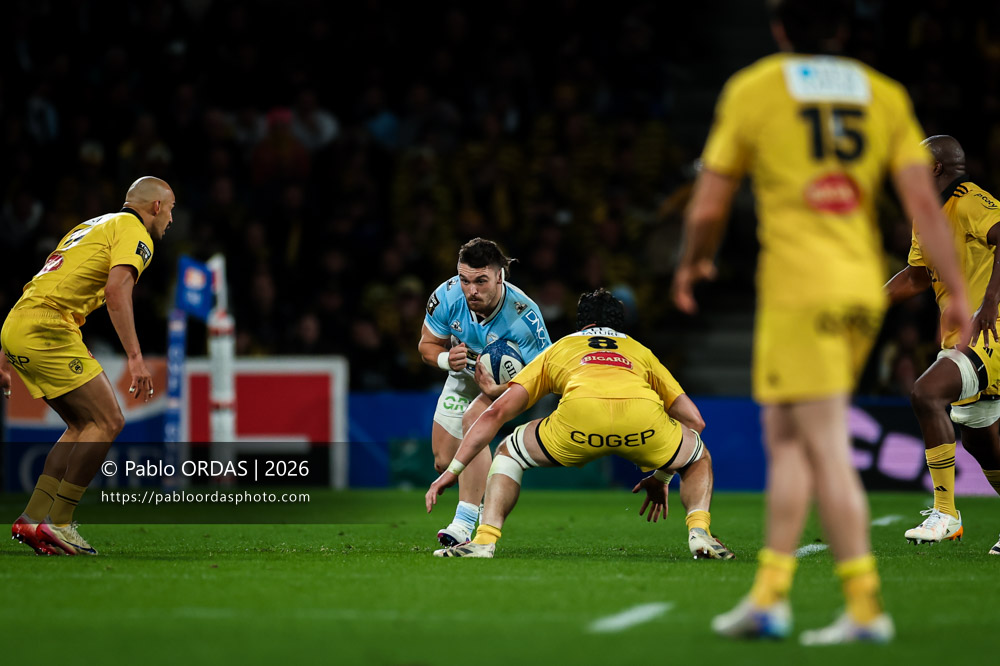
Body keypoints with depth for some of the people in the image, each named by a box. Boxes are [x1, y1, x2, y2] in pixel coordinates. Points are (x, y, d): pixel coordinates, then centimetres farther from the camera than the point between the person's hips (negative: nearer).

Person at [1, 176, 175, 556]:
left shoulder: (94, 226, 28)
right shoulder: (133, 232, -1)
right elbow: (116, 289, -19)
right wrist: (135, 358, -25)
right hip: (47, 330, -9)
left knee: (85, 426, 14)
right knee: (107, 421, -7)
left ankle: (33, 519, 7)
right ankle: (57, 522, -10)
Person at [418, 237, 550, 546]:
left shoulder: (523, 315, -37)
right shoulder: (447, 296, -26)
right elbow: (427, 345, -8)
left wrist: (501, 388, -49)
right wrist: (447, 358, -32)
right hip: (464, 376, 5)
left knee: (473, 421, -33)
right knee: (444, 462, 6)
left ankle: (464, 526, -34)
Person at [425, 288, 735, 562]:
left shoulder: (557, 349, 37)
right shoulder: (641, 352, 40)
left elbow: (497, 412, 30)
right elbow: (694, 420, 37)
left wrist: (453, 470, 34)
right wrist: (661, 477, 48)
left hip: (579, 413, -1)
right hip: (644, 416, 1)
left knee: (508, 453, 26)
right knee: (699, 458, 32)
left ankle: (485, 539, 7)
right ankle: (700, 531, 8)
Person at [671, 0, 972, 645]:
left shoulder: (752, 90, 1)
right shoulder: (884, 95, 9)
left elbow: (708, 209, 4)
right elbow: (923, 202, 1)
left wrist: (692, 263, 23)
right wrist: (957, 293, 2)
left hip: (798, 288, -5)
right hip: (864, 287, 5)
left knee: (828, 451, -6)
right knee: (785, 438, 16)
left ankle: (866, 608, -9)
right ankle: (769, 595, 16)